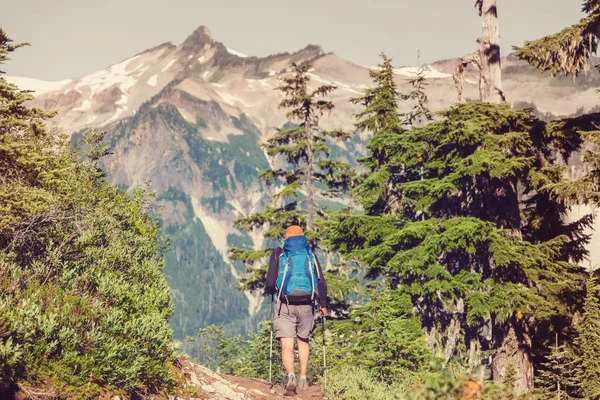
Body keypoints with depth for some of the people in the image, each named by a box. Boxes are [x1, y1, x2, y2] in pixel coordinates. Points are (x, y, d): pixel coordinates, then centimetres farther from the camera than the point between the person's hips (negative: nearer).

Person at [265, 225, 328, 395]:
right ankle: (303, 379, 18)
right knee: (303, 341, 20)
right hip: (306, 305, 2)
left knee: (287, 344, -3)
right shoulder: (310, 254, 10)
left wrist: (271, 291, 19)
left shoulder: (278, 253, 5)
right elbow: (321, 282, 3)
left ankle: (291, 376, -24)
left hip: (286, 305, -2)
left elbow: (270, 281, -3)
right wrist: (323, 304, 14)